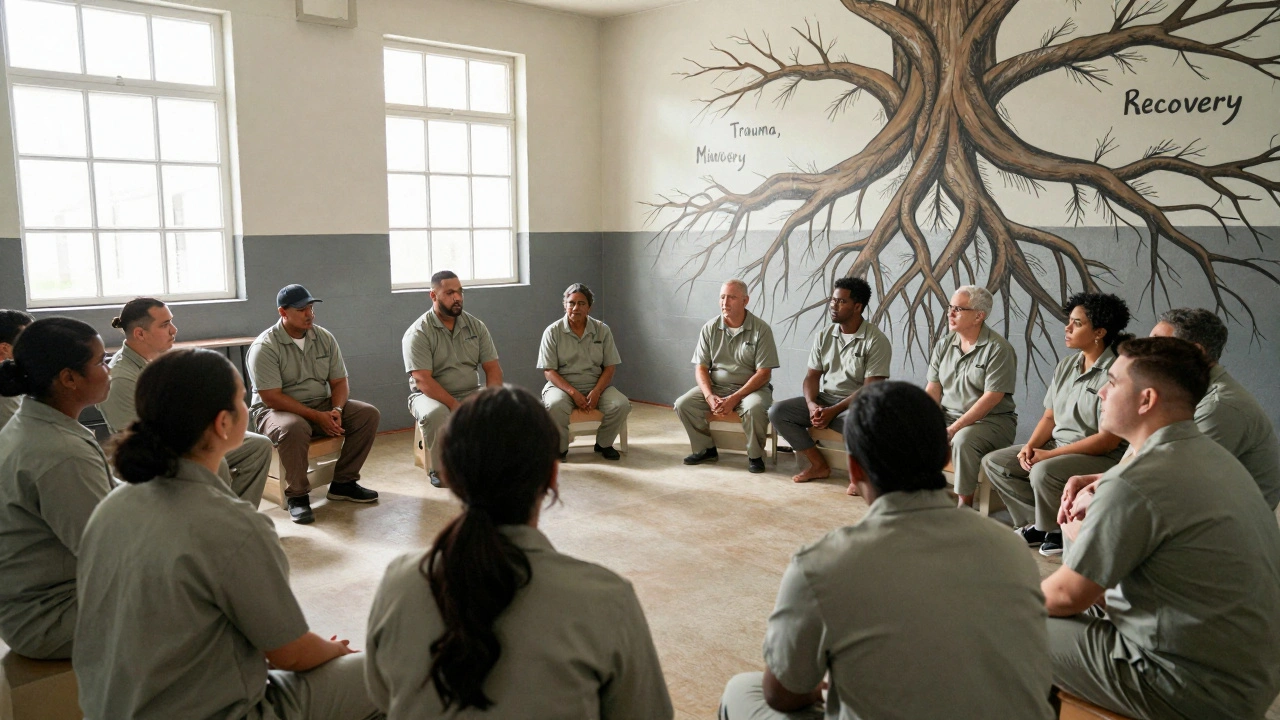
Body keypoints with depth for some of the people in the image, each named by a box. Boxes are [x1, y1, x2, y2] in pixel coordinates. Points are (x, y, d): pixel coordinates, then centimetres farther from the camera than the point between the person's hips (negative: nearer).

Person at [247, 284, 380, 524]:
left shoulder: (324, 338, 3)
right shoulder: (264, 347, -15)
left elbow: (339, 381, 5)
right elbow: (272, 397, -20)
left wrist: (336, 410, -17)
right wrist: (318, 417, -25)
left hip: (322, 406, 6)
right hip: (276, 411, -6)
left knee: (368, 414, -13)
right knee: (294, 428, -40)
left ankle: (343, 483, -2)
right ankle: (297, 495, -19)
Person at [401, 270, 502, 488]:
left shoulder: (476, 326, 5)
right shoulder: (418, 333, -10)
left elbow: (493, 368, 1)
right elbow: (423, 380, -19)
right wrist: (454, 405, -30)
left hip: (471, 394, 4)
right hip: (431, 396, -4)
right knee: (435, 414, -38)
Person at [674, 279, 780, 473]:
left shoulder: (761, 329, -10)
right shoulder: (710, 329, 0)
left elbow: (764, 373, -13)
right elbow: (701, 367, 1)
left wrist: (734, 398, -22)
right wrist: (710, 397, -18)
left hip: (751, 388, -4)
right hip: (715, 387, 4)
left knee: (754, 408, -36)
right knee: (683, 404, -16)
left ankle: (755, 455, -10)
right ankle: (706, 449, 4)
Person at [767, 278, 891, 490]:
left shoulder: (876, 341, -11)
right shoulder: (824, 336, 6)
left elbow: (870, 389, -16)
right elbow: (812, 376, 6)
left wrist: (833, 411, -23)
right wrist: (812, 404, -16)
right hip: (823, 400, 6)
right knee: (777, 412, -13)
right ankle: (819, 465, -4)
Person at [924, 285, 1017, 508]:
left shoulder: (998, 349, -11)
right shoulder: (944, 344, 8)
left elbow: (991, 397, -18)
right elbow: (933, 389, 5)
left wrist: (955, 428, -23)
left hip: (991, 420, -6)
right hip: (948, 415, 6)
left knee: (964, 439, -35)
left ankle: (965, 504, -19)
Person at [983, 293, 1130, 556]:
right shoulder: (1067, 365, 8)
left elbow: (1108, 440, -20)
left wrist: (1050, 455, -20)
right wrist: (1031, 445, -8)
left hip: (1101, 457, -8)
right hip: (1057, 446, 8)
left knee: (1043, 472, -34)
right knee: (993, 462, -4)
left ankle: (1061, 532, -5)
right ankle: (1040, 523, 1)